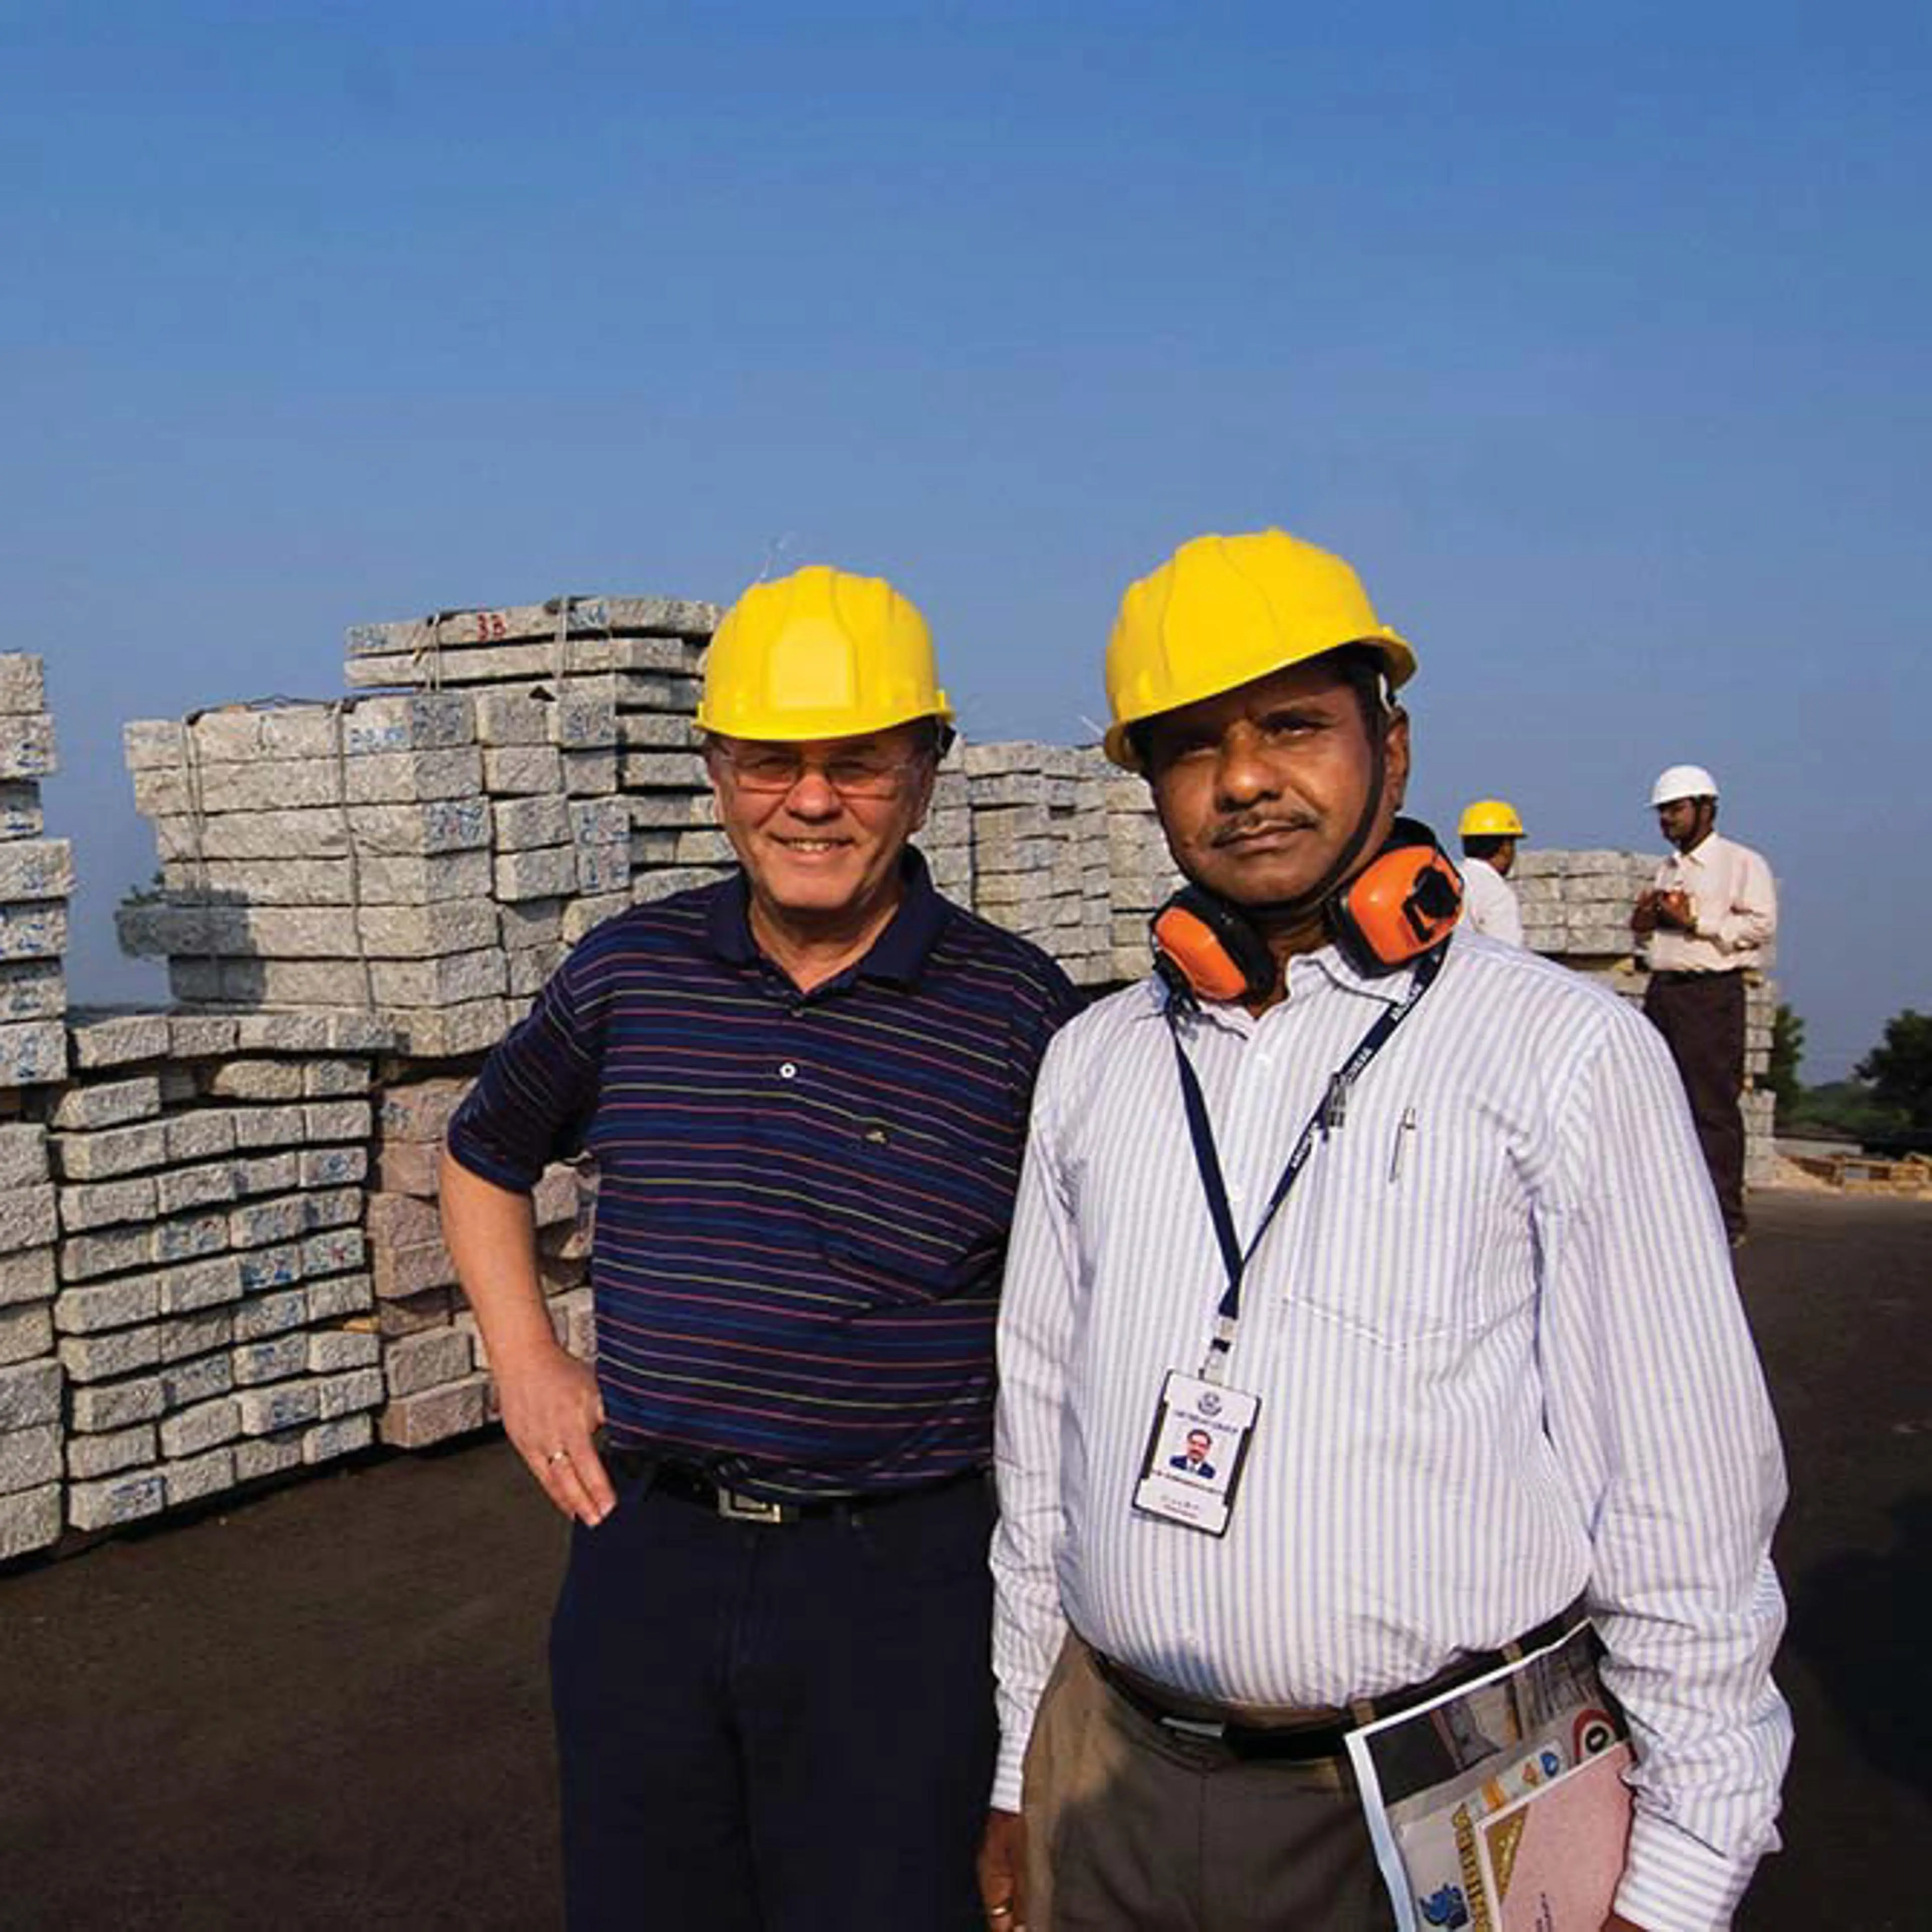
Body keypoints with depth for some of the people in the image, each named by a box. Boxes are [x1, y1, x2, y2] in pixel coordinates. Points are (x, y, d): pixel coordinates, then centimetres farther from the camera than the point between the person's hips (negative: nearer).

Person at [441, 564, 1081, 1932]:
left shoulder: (1015, 1011, -8)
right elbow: (485, 1158, 20)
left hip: (900, 1578, -3)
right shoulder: (632, 972, 2)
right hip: (648, 1555, 4)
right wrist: (526, 1366, 9)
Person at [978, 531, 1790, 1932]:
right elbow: (1038, 1439, 12)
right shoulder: (1095, 1063, 7)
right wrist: (1019, 1774, 13)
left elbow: (1690, 1502, -6)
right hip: (1111, 1784, 4)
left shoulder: (1569, 1053, -7)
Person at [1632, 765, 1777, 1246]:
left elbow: (1760, 924, -12)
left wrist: (1695, 920, -15)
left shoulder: (1742, 863, 0)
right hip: (1662, 990, 8)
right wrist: (1643, 925, 9)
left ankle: (1724, 1218, -5)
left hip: (1712, 994, -7)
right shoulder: (1667, 870, 24)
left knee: (1713, 1107, -8)